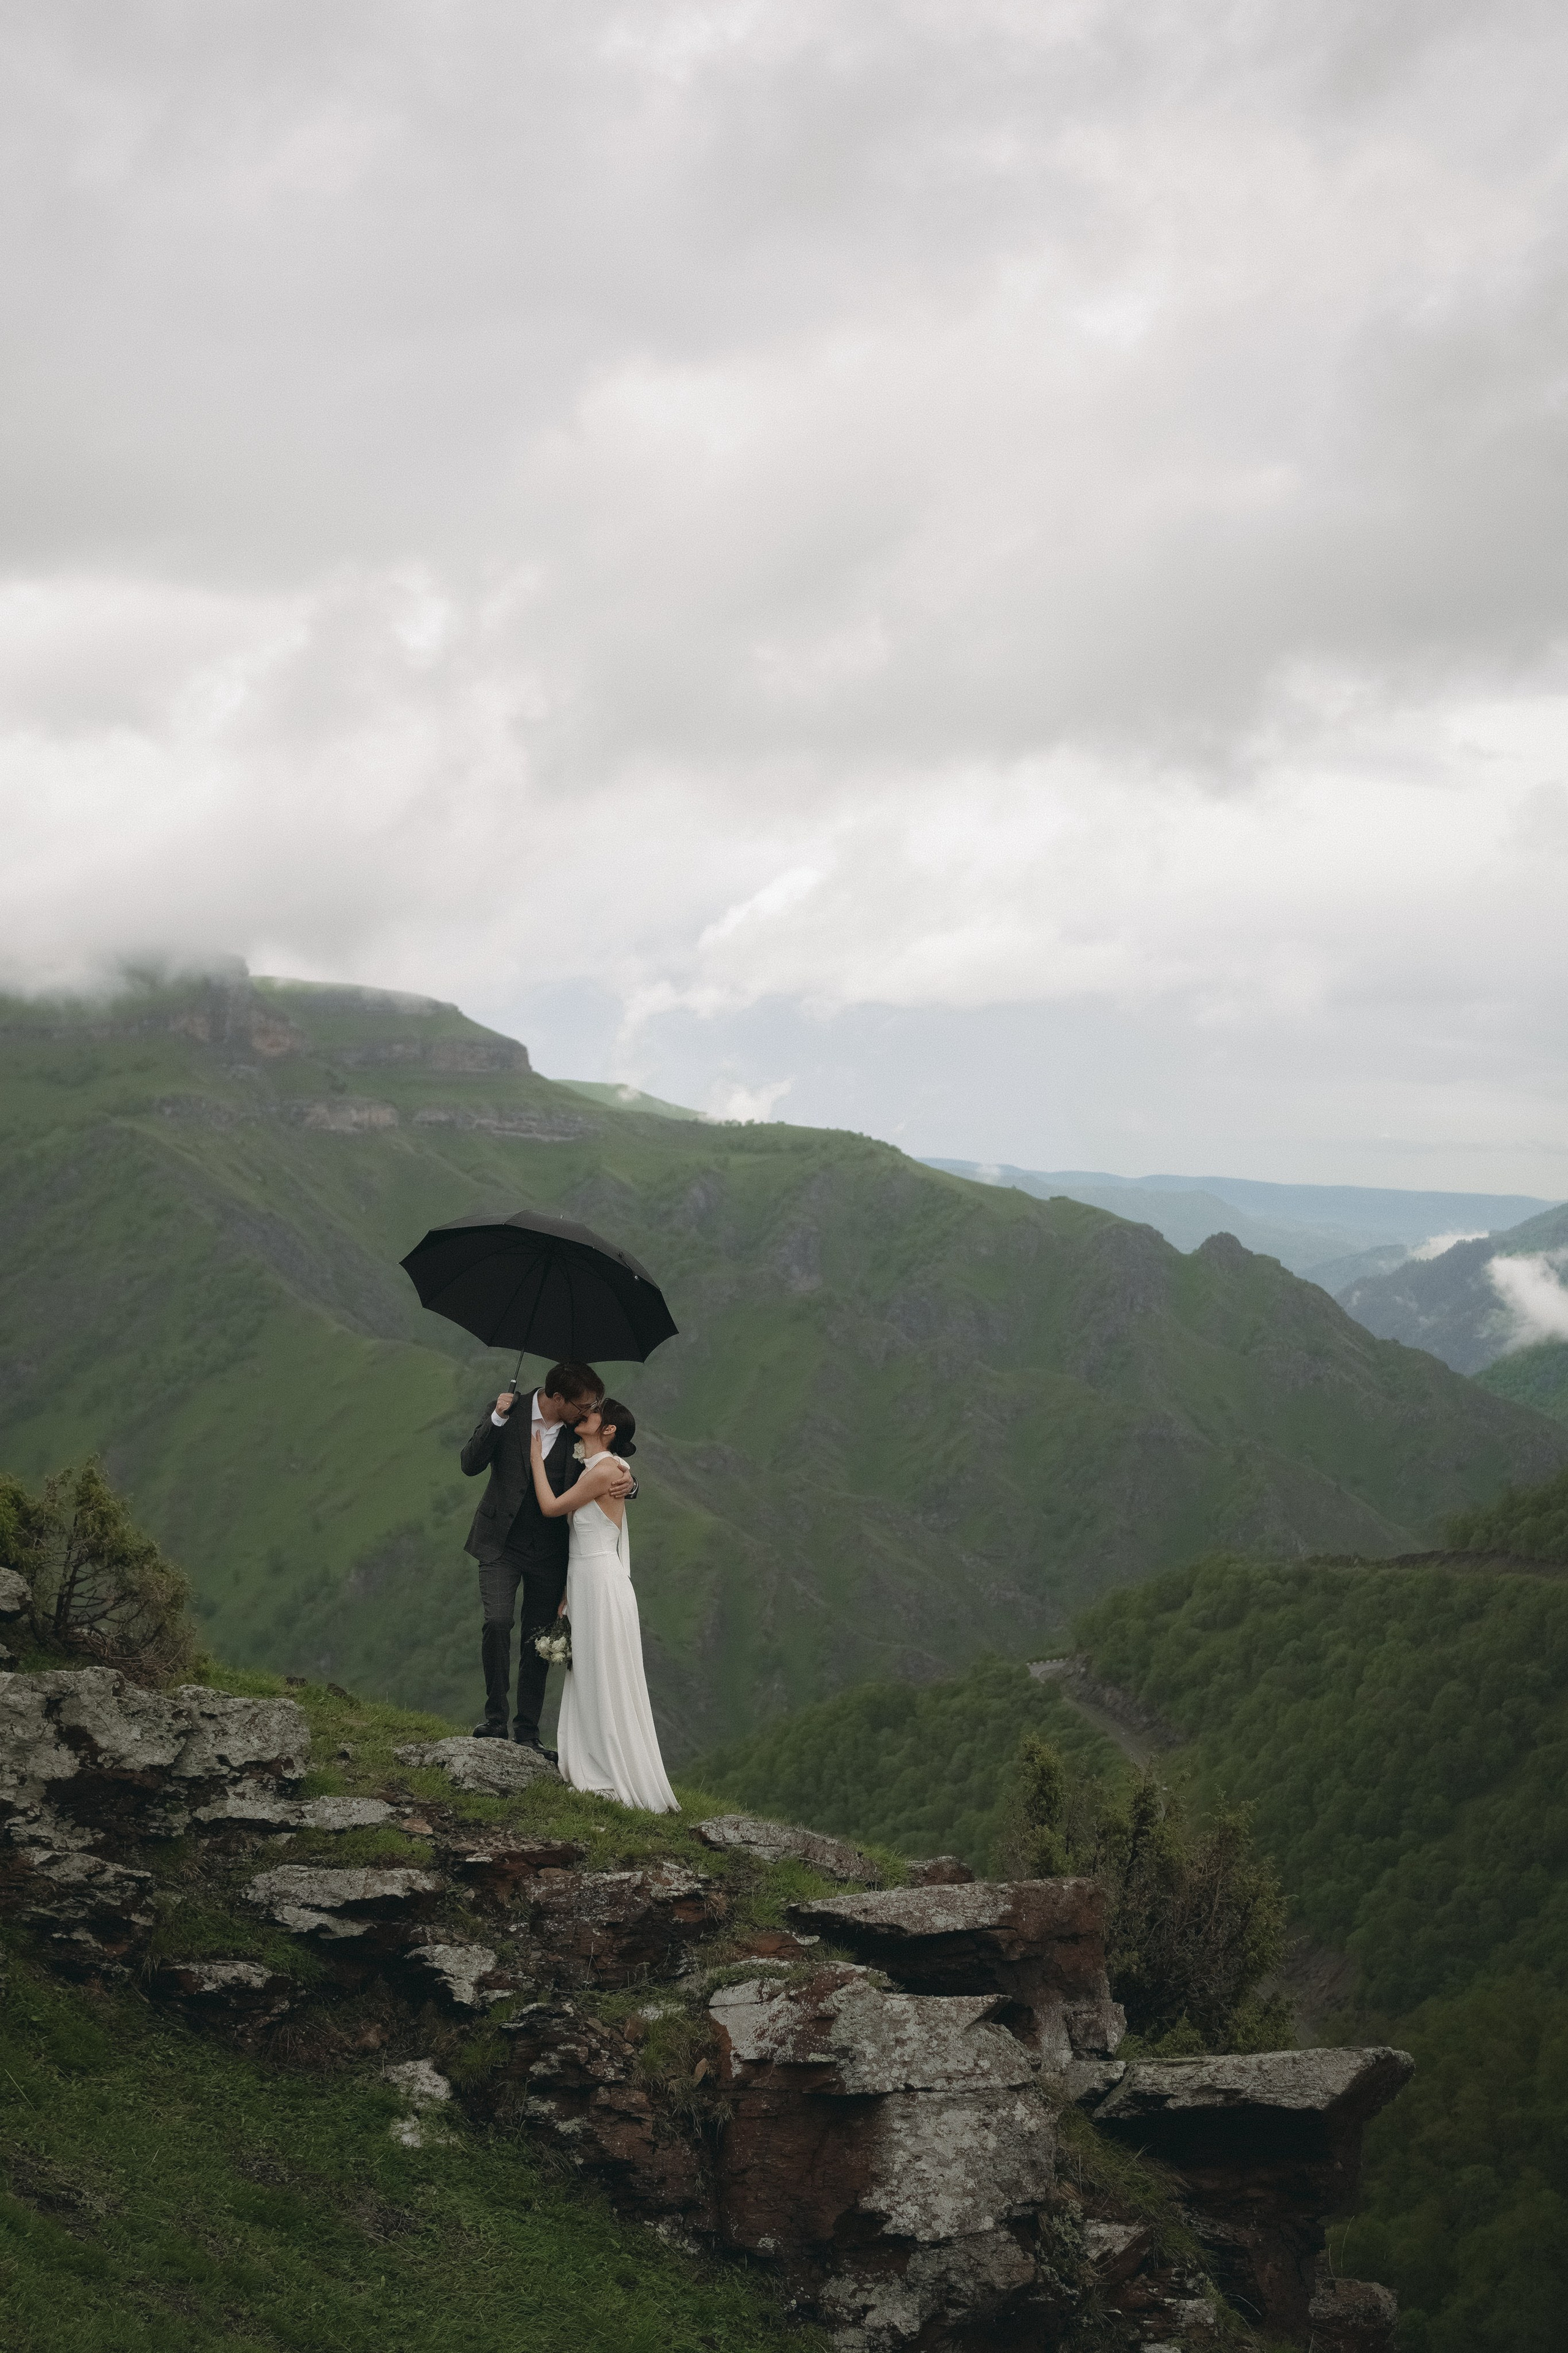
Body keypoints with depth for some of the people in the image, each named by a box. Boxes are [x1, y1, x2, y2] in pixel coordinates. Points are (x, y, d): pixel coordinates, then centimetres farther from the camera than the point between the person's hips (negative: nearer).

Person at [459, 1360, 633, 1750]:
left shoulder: (582, 1432, -2)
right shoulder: (511, 1411, -7)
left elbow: (611, 1477, 6)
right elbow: (470, 1465, -9)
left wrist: (628, 1482, -19)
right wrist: (498, 1419, -22)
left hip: (549, 1552, 2)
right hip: (503, 1545, -2)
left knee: (539, 1640, 3)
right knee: (497, 1623, -18)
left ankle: (527, 1733, 10)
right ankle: (495, 1717, -5)